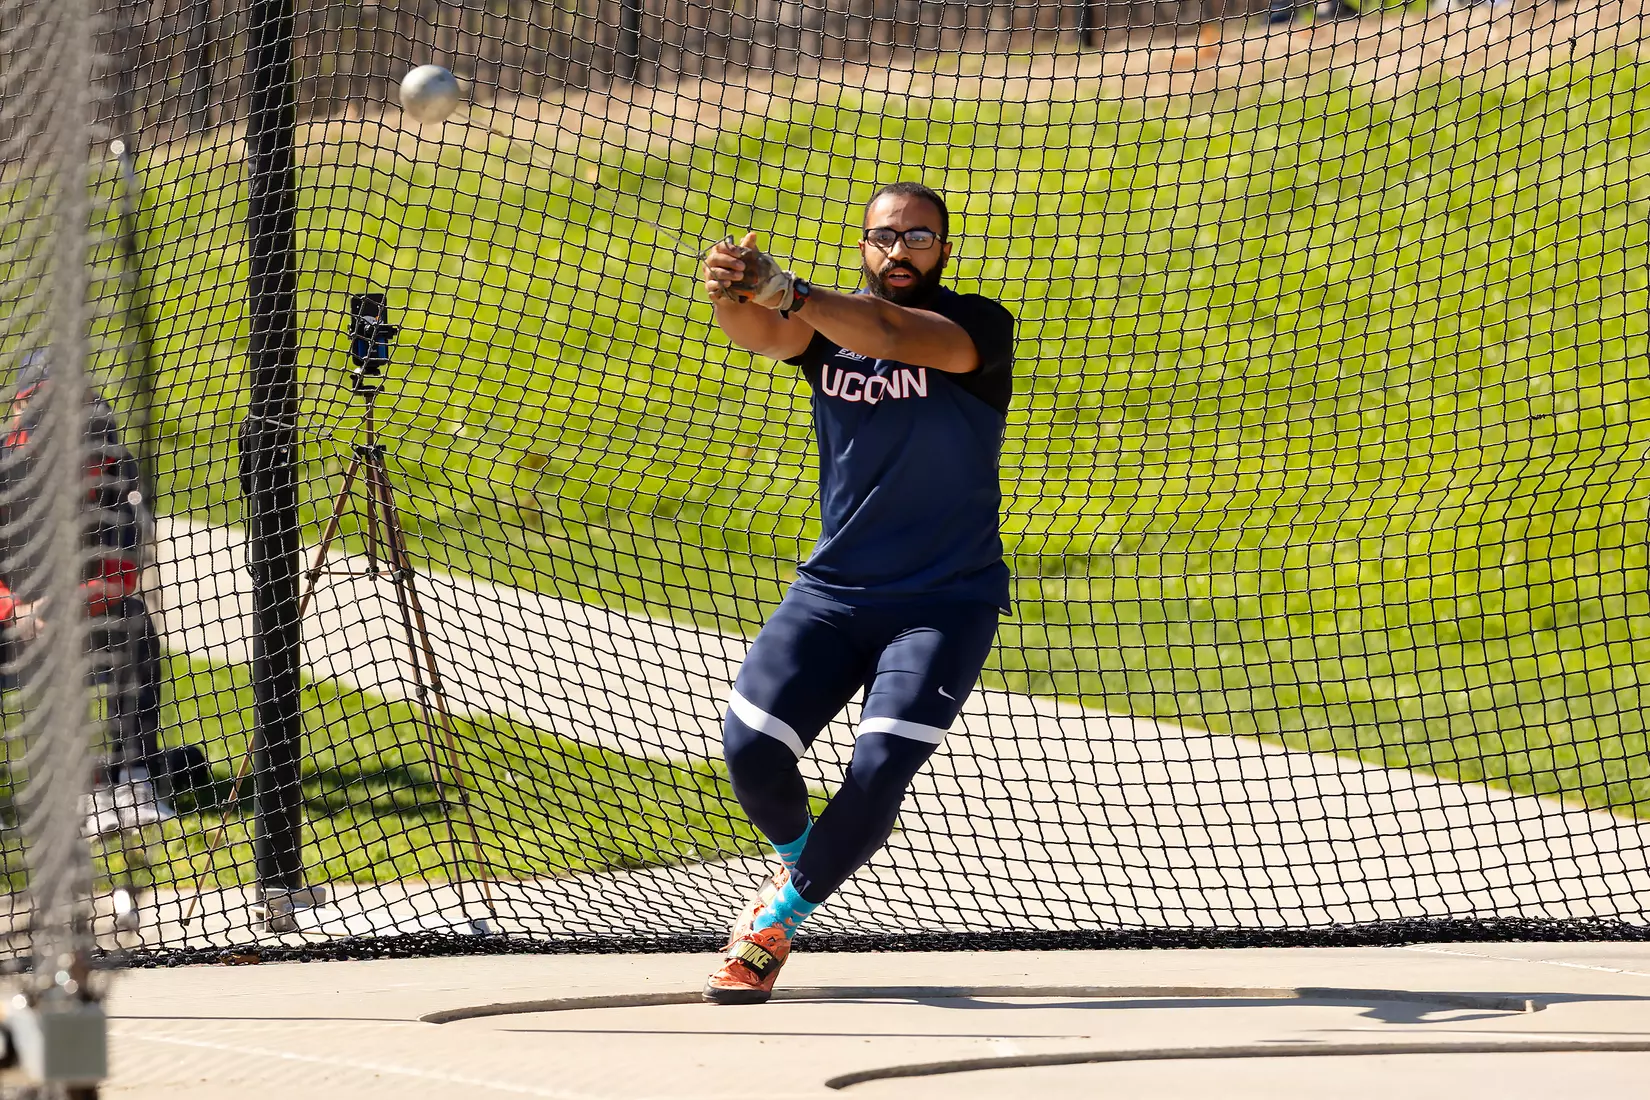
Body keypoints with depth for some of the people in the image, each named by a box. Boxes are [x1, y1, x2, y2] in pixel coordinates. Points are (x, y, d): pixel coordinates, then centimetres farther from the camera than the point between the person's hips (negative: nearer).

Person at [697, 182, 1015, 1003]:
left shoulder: (979, 327, -9)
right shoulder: (828, 322, 3)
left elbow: (893, 335, -29)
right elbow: (765, 335, -19)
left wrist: (782, 288, -44)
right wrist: (734, 297, -45)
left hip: (947, 603, -3)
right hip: (831, 592, 3)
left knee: (879, 772, -19)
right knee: (750, 747, -13)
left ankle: (776, 921, 5)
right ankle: (799, 856, 20)